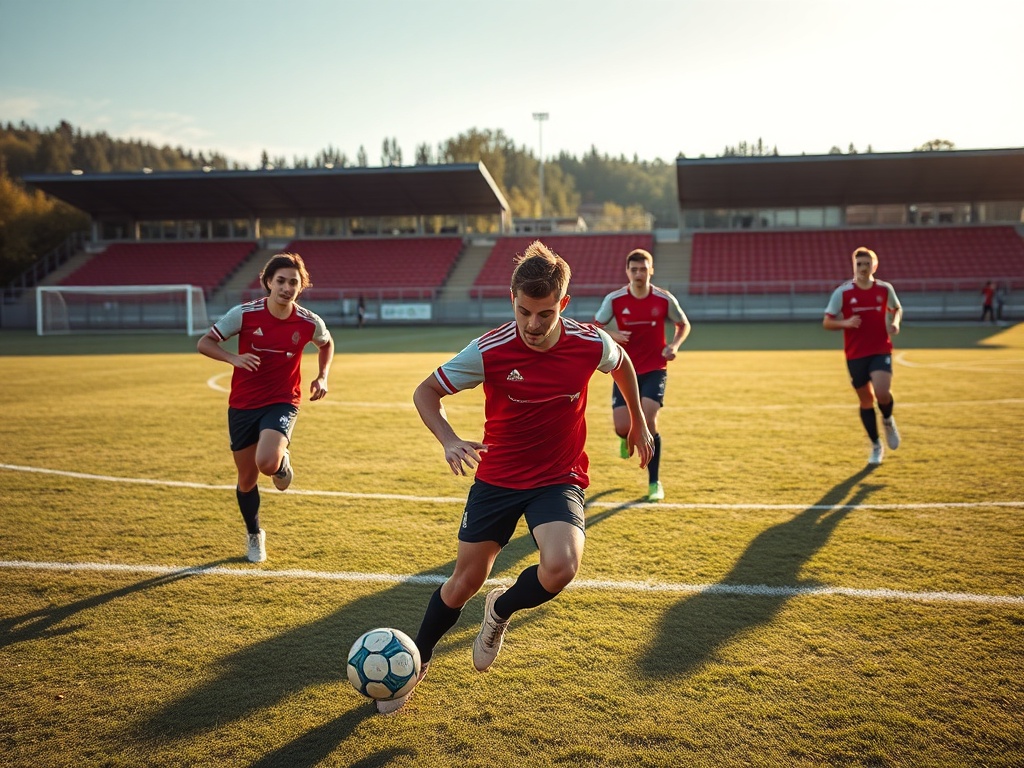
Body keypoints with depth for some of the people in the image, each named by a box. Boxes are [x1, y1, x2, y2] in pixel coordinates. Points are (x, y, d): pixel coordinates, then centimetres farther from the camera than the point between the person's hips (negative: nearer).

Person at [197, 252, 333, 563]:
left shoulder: (309, 322, -9)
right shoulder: (244, 314, -13)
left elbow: (327, 343, 14)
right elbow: (204, 343, -7)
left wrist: (323, 376, 0)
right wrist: (234, 358, -25)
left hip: (282, 403, -1)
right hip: (243, 405, 1)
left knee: (267, 463, -28)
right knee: (246, 480, 10)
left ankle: (282, 463, 11)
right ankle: (254, 535, 38)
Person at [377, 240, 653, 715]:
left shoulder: (591, 344, -15)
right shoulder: (488, 351, -20)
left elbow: (622, 363, 11)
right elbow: (425, 392, -8)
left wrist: (638, 422, 18)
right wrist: (449, 441, -26)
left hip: (559, 480, 0)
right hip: (497, 478, 0)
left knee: (561, 567, -27)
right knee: (465, 581, 7)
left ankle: (500, 612, 8)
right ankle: (417, 662, 35)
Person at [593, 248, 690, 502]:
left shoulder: (664, 299, -6)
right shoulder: (614, 299, -7)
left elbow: (684, 325, 9)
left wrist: (674, 345, -10)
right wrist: (612, 335, -20)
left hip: (655, 370, -1)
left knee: (648, 418, -20)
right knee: (622, 428, -8)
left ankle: (654, 482, -3)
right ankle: (628, 438, 36)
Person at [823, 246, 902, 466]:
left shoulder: (885, 289, 1)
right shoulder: (842, 292, -5)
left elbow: (897, 309, 20)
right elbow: (827, 323, -2)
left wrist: (895, 323, -2)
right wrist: (846, 323, -21)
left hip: (881, 351, 0)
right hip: (855, 355, 0)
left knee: (882, 392, -22)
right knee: (866, 400, 8)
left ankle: (888, 421, 14)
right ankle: (876, 447, 27)